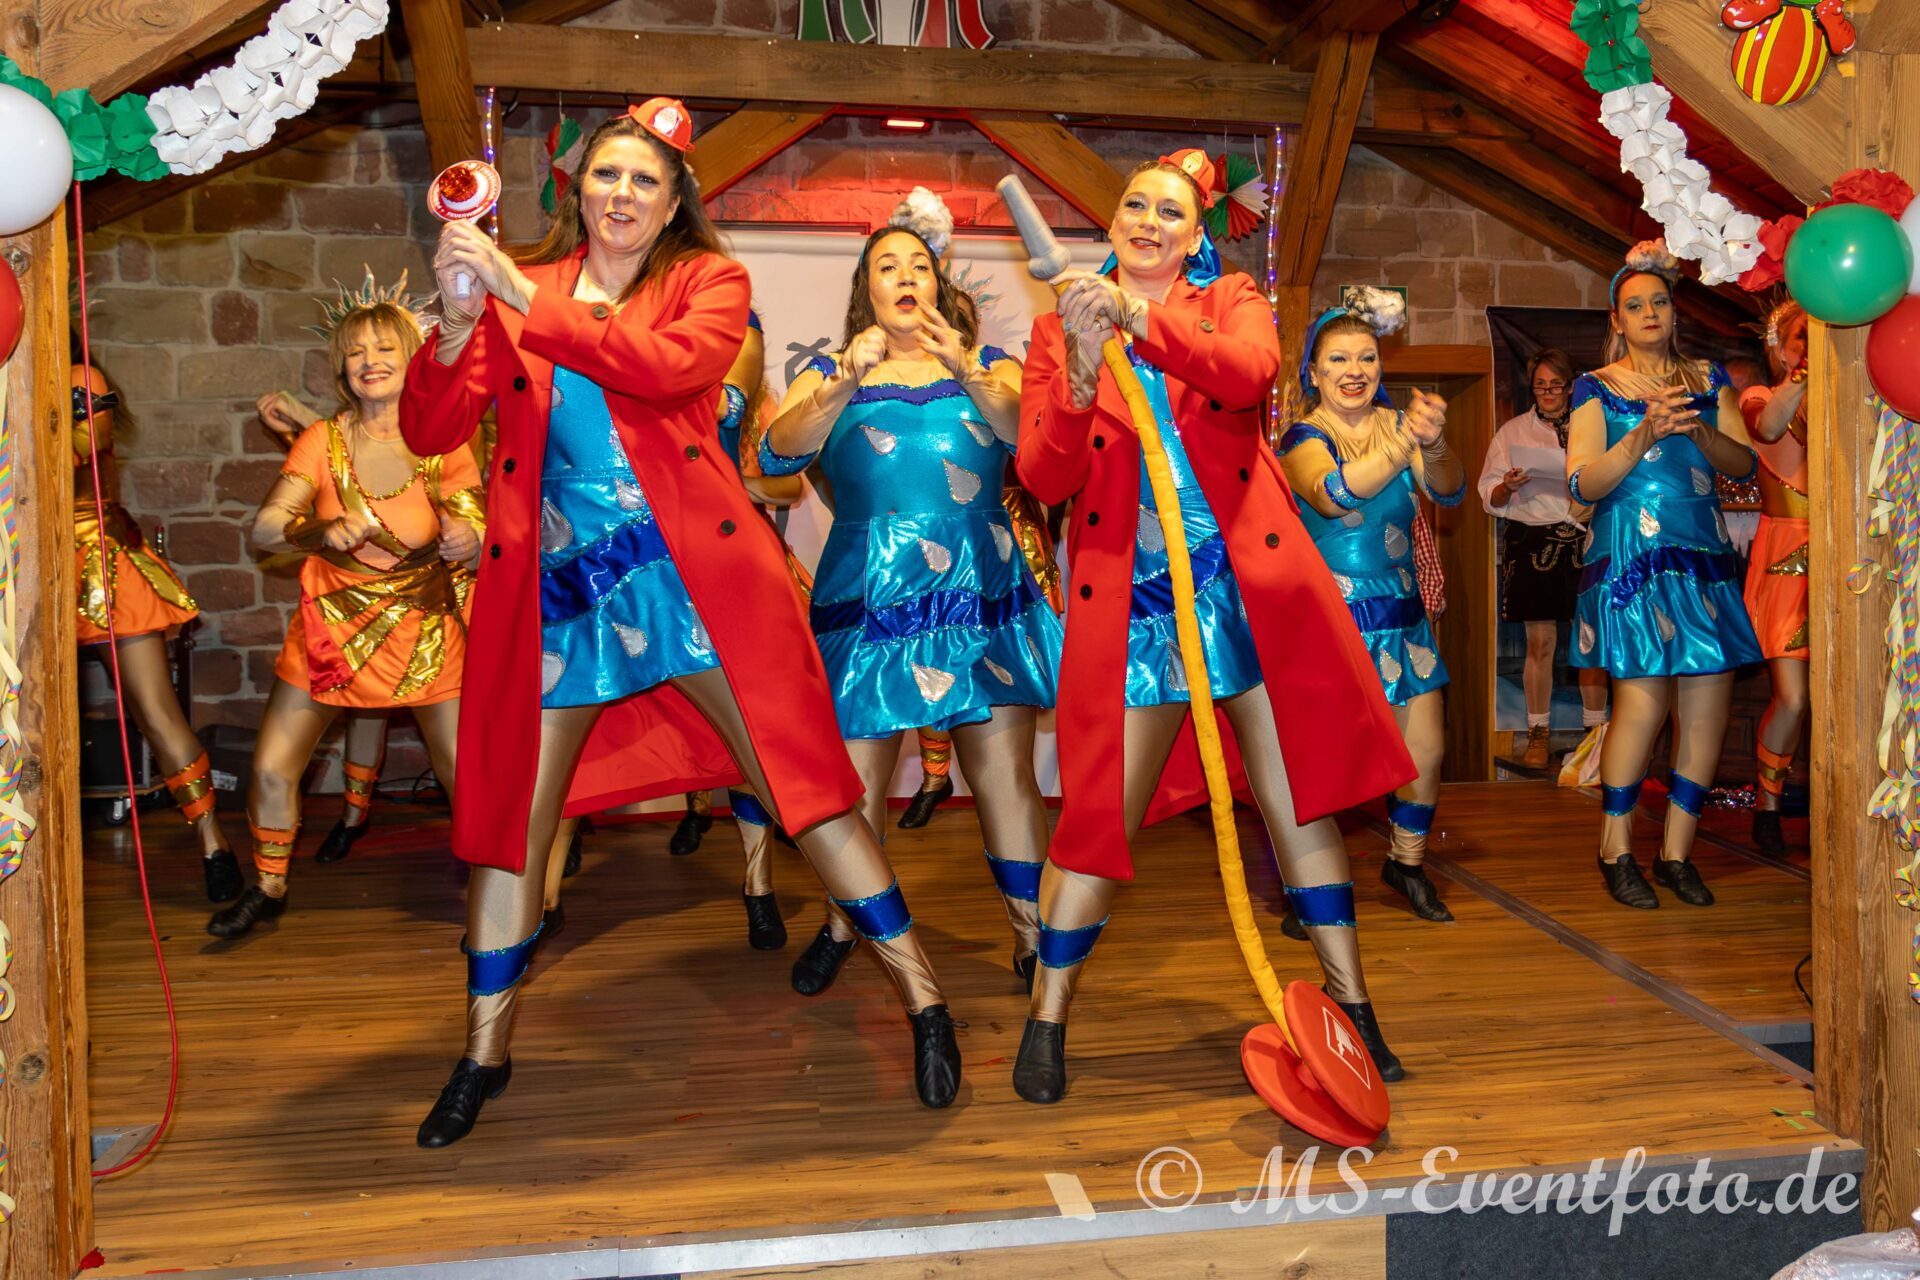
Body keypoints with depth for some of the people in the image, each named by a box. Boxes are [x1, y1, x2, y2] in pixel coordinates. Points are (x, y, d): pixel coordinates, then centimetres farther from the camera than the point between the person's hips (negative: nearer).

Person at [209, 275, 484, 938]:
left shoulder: (443, 443, -4)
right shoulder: (323, 441, -1)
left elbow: (476, 545, -7)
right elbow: (264, 527, -10)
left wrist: (465, 539, -30)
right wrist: (325, 531, -29)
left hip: (424, 628, -2)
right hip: (332, 623, 2)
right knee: (271, 768, 2)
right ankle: (268, 889, 27)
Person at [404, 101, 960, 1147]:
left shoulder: (709, 281, 6)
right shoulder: (516, 293, 13)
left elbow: (671, 366, -17)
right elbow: (430, 432, 4)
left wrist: (528, 300, -19)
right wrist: (457, 324, -12)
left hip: (690, 570, -3)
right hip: (553, 587, 3)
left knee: (800, 782, -1)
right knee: (510, 815, 7)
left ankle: (922, 998, 12)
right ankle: (484, 1052, 24)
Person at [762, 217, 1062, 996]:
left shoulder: (989, 366, 15)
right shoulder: (830, 374, 13)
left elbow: (1033, 438, -5)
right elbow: (777, 455, -5)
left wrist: (968, 373, -20)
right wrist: (847, 380, -18)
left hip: (985, 600, 1)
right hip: (871, 602, 0)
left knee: (1005, 772, -4)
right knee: (854, 781, -1)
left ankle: (1032, 936, 7)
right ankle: (841, 928, 21)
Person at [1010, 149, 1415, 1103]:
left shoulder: (1231, 301, 11)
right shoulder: (1061, 327, 10)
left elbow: (1250, 373, -15)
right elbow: (1041, 477, -3)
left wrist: (1138, 318, -26)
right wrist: (1082, 377, -19)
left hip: (1249, 585, 1)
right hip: (1132, 600, 0)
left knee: (1299, 801, 7)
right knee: (1103, 818, 1)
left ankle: (1351, 1006, 21)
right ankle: (1047, 1018, 18)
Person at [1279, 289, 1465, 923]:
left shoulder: (1397, 424, 7)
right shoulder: (1303, 438, -6)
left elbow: (1449, 490, -9)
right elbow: (1333, 493, -28)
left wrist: (1434, 446, -32)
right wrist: (1406, 443, -41)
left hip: (1400, 613, 5)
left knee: (1426, 748, 5)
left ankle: (1406, 861, 27)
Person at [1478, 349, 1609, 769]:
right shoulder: (1513, 431, 10)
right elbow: (1490, 498, 7)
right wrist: (1508, 486, -14)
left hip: (1586, 541, 1)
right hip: (1534, 541, -1)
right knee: (1540, 643, -2)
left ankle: (1594, 728, 11)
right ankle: (1538, 733, 7)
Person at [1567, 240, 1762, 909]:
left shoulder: (1707, 378, 15)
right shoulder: (1596, 388, 5)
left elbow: (1745, 464, 8)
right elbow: (1583, 484, -5)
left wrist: (1700, 431, -11)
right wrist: (1644, 434, -18)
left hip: (1704, 554, 4)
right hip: (1630, 556, -4)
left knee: (1709, 701, -2)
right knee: (1643, 701, -12)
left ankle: (1677, 850, 11)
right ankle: (1616, 849, 5)